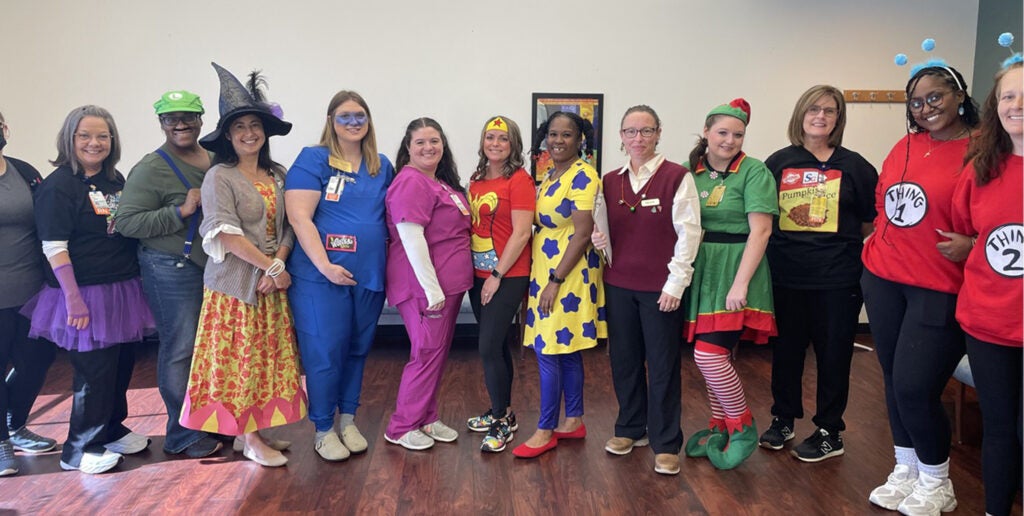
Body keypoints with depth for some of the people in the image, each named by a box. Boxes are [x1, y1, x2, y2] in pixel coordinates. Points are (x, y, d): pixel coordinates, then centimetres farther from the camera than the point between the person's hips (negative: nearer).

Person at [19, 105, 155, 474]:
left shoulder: (116, 180, 10)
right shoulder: (58, 185, -11)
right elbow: (54, 248, -15)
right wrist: (74, 300, -17)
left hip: (123, 290, 7)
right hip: (86, 295, -6)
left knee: (122, 365, 14)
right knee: (94, 371, 2)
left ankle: (112, 430, 34)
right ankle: (79, 449, 20)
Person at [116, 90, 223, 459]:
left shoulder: (217, 160, 11)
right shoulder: (150, 170, -8)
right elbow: (128, 222, -14)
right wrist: (180, 212, -21)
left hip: (215, 267, 6)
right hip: (172, 272, -6)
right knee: (180, 350, -2)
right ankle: (183, 435, 12)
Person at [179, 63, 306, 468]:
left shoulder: (278, 176, 9)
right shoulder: (219, 177, -7)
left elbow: (288, 227, 6)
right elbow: (227, 234, -15)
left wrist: (278, 263, -11)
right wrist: (271, 266, -14)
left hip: (272, 283, 6)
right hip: (235, 283, -5)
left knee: (270, 357, 9)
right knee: (240, 358, 1)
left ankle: (255, 428, 22)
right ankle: (249, 439, 12)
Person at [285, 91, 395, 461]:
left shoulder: (382, 167, 11)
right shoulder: (313, 160, -5)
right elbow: (299, 217, -13)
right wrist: (325, 266, -19)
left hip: (369, 276, 5)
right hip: (322, 275, -5)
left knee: (357, 350, 14)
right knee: (325, 354, 2)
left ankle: (348, 420, 30)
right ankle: (323, 430, 19)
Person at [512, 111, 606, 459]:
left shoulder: (583, 176, -13)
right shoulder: (549, 177, 13)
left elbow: (582, 235, -17)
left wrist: (556, 280, -19)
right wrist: (543, 278, 10)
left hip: (568, 275, -8)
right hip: (545, 272, 8)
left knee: (548, 351, -5)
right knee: (566, 350, 13)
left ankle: (546, 430, 8)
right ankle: (574, 421, 24)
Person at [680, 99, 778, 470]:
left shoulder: (754, 172, -6)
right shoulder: (689, 172, 7)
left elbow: (760, 230, -12)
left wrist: (740, 284, -17)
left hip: (734, 272, -5)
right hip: (700, 272, 5)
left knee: (708, 354, -11)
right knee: (714, 355, 11)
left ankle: (742, 427, 11)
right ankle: (720, 428, 29)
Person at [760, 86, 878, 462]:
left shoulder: (854, 166, 2)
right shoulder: (778, 163, 5)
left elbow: (870, 222, 8)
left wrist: (842, 244, -1)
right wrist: (788, 243, 2)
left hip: (837, 278, -1)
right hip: (786, 276, 1)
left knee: (833, 353, 7)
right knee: (785, 349, 11)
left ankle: (829, 432, 22)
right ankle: (783, 420, 29)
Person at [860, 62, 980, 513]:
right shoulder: (905, 146, 10)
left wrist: (970, 245, -22)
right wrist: (876, 243, 11)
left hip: (940, 288, -5)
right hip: (883, 280, 6)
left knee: (915, 387, -6)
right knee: (893, 379, 12)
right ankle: (905, 470, 30)